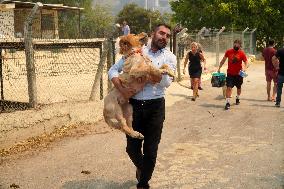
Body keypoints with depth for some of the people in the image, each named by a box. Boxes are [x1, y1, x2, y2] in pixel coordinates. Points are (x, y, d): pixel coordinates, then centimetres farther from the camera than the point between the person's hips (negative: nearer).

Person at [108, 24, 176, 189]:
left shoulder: (170, 57, 3)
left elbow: (166, 83, -9)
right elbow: (113, 70, 3)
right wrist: (121, 88, -13)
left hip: (155, 107, -1)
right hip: (134, 105, 1)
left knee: (151, 150, 4)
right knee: (132, 148, 7)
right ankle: (141, 167, 41)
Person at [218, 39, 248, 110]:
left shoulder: (242, 53, -7)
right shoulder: (228, 51, -2)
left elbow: (246, 62, -4)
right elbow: (223, 60, 10)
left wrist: (244, 68, -24)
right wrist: (219, 68, 8)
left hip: (238, 73, 0)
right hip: (230, 73, 0)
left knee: (239, 87, 18)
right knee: (229, 87, -10)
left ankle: (237, 98, 42)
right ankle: (227, 102, -10)